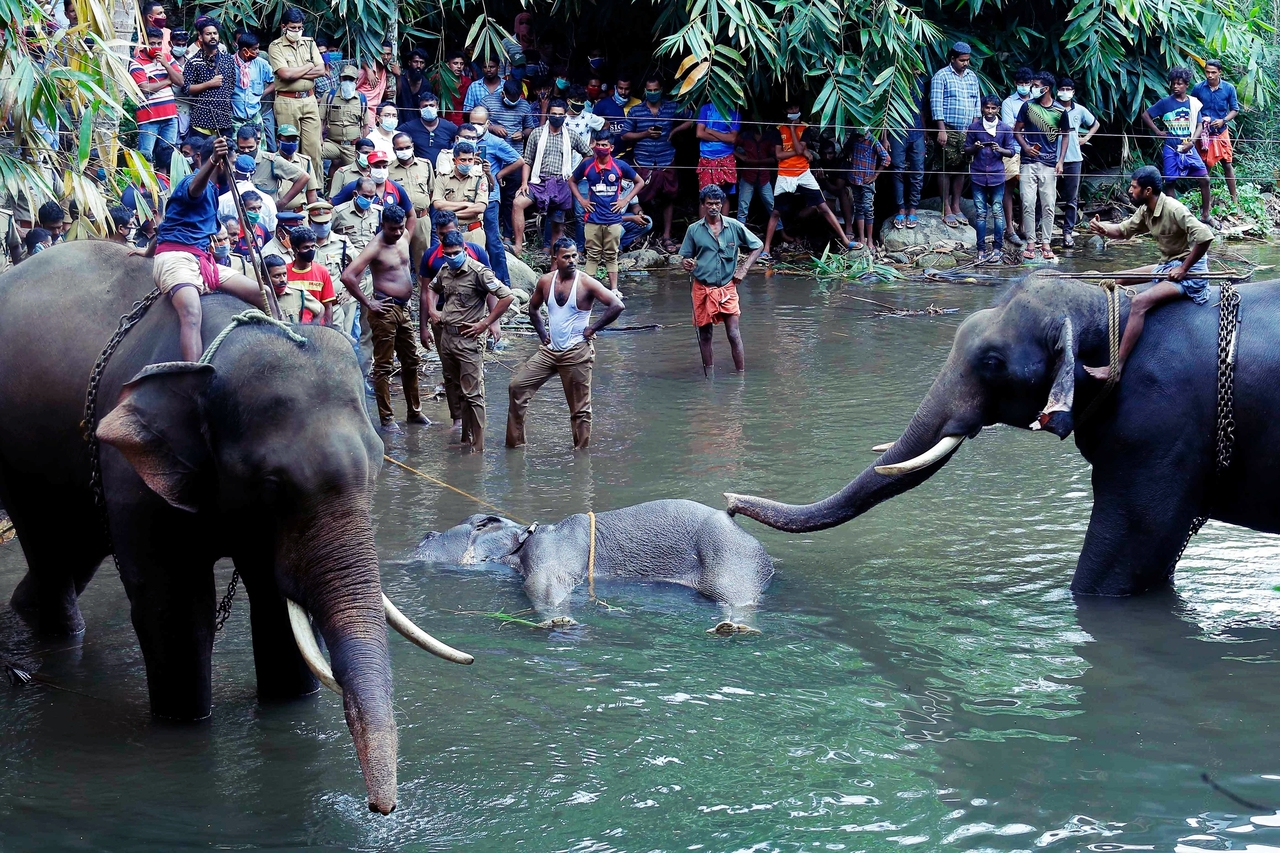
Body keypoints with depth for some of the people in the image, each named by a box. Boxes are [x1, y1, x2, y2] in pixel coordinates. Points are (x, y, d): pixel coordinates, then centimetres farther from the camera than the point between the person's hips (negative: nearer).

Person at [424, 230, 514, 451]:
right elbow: (431, 289, 32)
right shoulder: (444, 271, 9)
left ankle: (477, 447, -5)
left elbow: (506, 296, -18)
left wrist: (485, 323, -15)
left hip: (467, 340, -8)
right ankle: (466, 439, 24)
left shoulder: (478, 272, -14)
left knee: (473, 394, -7)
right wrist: (432, 311, 14)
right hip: (446, 337, 8)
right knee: (457, 391, 14)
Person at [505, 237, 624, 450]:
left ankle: (581, 449, 12)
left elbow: (617, 306, -17)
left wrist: (593, 328, -12)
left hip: (577, 353, -5)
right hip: (549, 350, 5)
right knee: (517, 386, 1)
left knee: (579, 407, 1)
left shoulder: (586, 283, -11)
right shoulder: (545, 282, 3)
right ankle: (515, 441, 9)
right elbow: (533, 308, 22)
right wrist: (542, 333, 11)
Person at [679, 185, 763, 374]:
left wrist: (744, 269, -1)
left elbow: (758, 246, 9)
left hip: (727, 288, -1)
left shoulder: (734, 227, -1)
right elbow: (686, 257, 9)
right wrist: (686, 264, -16)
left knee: (733, 334, -7)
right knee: (705, 334, 7)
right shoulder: (694, 230, 0)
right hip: (702, 288, 1)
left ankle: (741, 375, -4)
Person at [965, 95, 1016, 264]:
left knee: (997, 212, -1)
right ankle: (981, 250, 5)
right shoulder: (974, 127, 4)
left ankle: (997, 248, 6)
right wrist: (975, 148, -12)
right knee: (981, 214, 2)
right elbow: (966, 150, 10)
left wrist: (999, 150, -14)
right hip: (978, 175, 1)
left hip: (997, 175, -1)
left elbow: (1011, 152, 6)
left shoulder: (1005, 129, 4)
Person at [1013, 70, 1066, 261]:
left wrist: (1060, 161, 2)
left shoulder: (1060, 111, 2)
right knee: (1028, 203, -4)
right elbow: (1017, 130, 10)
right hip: (1029, 162, 0)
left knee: (1049, 205, 1)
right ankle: (1030, 243, 2)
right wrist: (1025, 146, -8)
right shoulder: (1028, 106, 4)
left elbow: (1064, 136, 11)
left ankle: (1046, 243, 8)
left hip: (1049, 164, 0)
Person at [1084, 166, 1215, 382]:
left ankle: (1116, 368, -29)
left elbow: (1205, 236, -32)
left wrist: (1183, 269, -24)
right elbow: (1124, 230, 15)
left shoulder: (1173, 210, -23)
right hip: (1167, 266, 10)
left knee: (1139, 303, -26)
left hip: (1188, 271, -10)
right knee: (1118, 278, 12)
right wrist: (1103, 229, -8)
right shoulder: (1146, 211, 4)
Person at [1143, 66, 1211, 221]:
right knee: (1170, 181, 1)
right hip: (1171, 150, -2)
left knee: (1204, 179, -2)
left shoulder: (1193, 103, 3)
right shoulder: (1165, 102, -2)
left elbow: (1199, 126, 5)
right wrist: (1157, 131, -4)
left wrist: (1191, 142, -11)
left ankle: (1205, 215, 9)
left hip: (1189, 149, 2)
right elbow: (1145, 115, 3)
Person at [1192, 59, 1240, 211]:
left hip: (1221, 132, 0)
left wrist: (1223, 121, -15)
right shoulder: (1198, 88, -5)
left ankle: (1234, 198, 8)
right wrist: (1197, 121, -12)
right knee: (1203, 166, 7)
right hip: (1203, 132, 0)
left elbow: (1235, 109, 1)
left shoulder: (1229, 88, -6)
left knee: (1227, 164, 2)